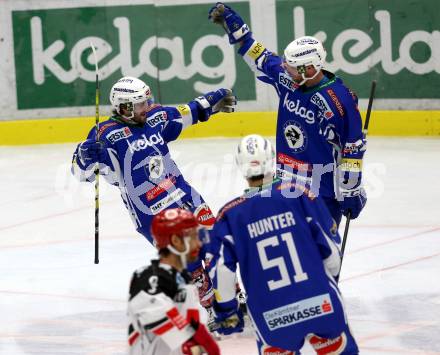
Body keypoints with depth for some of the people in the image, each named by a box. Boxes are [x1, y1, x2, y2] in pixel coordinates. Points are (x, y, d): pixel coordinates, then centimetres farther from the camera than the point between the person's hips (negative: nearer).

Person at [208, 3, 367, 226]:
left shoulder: (340, 99, -20)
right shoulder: (287, 78, -3)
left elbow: (354, 148, -14)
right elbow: (261, 58, 15)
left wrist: (351, 191, -12)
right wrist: (234, 26, 12)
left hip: (322, 188, -6)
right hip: (284, 181, 6)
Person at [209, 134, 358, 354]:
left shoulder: (230, 215, -1)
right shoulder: (299, 194, -2)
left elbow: (222, 269, -4)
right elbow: (330, 245, 3)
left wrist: (226, 312, 10)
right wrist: (330, 279, 21)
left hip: (271, 316, 0)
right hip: (320, 302, 0)